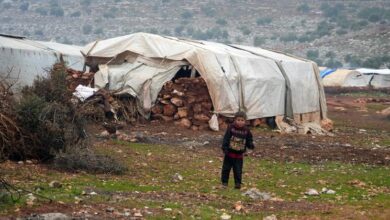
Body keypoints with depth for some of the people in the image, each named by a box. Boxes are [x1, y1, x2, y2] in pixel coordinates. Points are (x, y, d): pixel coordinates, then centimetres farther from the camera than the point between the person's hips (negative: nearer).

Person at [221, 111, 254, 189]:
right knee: (226, 168, 7)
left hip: (239, 155, 1)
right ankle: (224, 182, 19)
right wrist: (225, 148, -18)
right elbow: (226, 139, -10)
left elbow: (249, 140, 6)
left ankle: (238, 183, 12)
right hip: (229, 153, -1)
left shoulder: (246, 130, -1)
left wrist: (251, 145, -16)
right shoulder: (231, 128, -8)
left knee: (238, 170, 3)